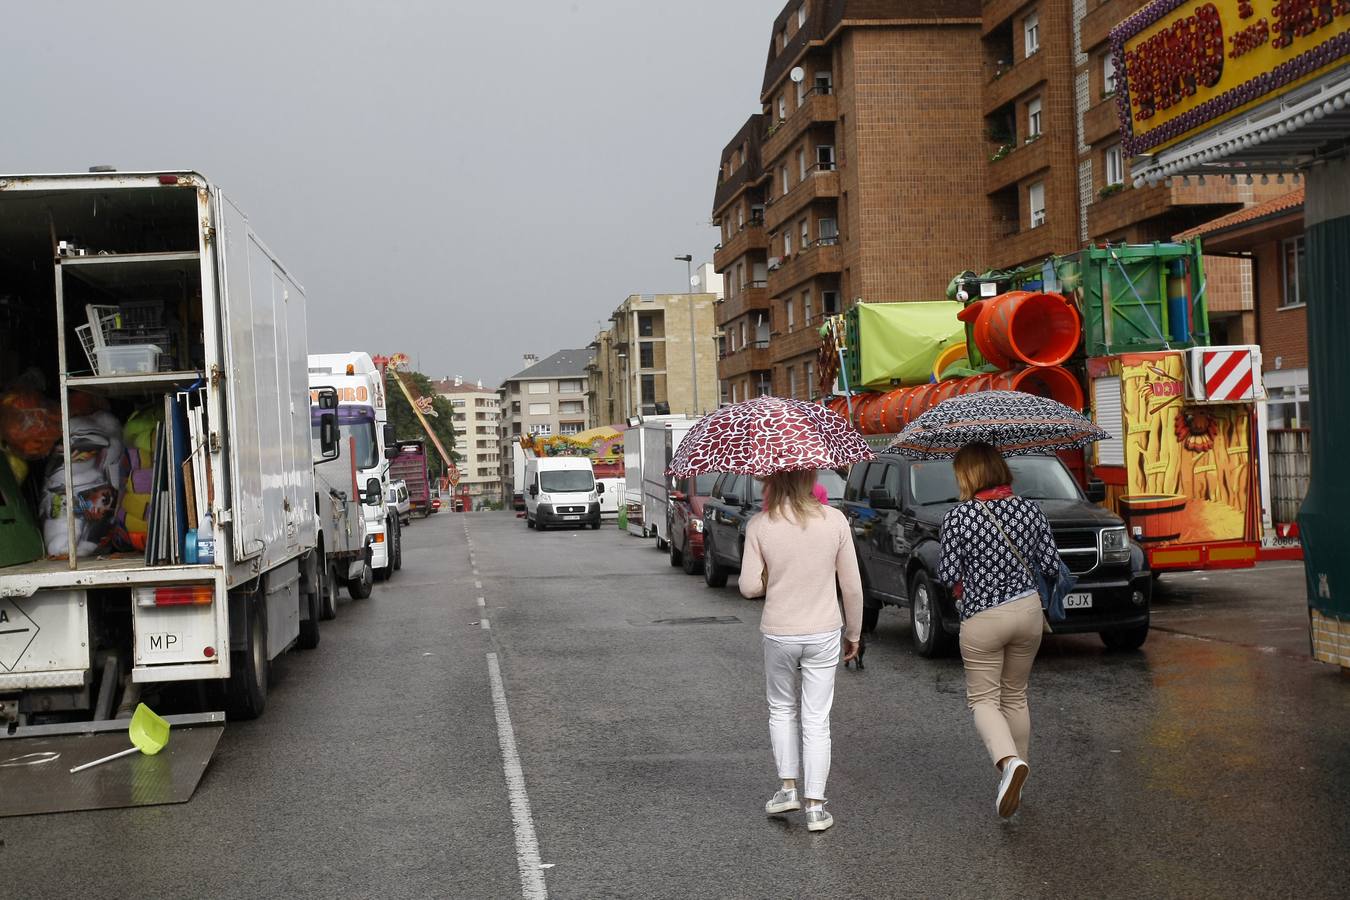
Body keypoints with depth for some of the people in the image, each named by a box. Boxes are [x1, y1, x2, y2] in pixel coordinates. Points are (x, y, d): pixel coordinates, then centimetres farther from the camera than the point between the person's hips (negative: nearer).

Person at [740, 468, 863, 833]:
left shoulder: (759, 525, -10)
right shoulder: (835, 520, -8)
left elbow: (749, 586, -11)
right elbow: (852, 587, -3)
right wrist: (853, 633, 10)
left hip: (778, 634, 0)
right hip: (823, 634, 0)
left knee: (781, 709, 22)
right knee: (817, 720, 6)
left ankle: (788, 788, 22)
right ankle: (815, 807, 8)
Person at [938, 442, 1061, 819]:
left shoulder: (958, 517, -12)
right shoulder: (1030, 509, 0)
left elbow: (948, 574, -10)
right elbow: (1051, 563, 4)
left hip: (983, 619, -4)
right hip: (1029, 610, 5)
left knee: (983, 699, 5)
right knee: (1016, 696, 18)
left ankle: (1009, 761, -23)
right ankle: (1014, 779, 25)